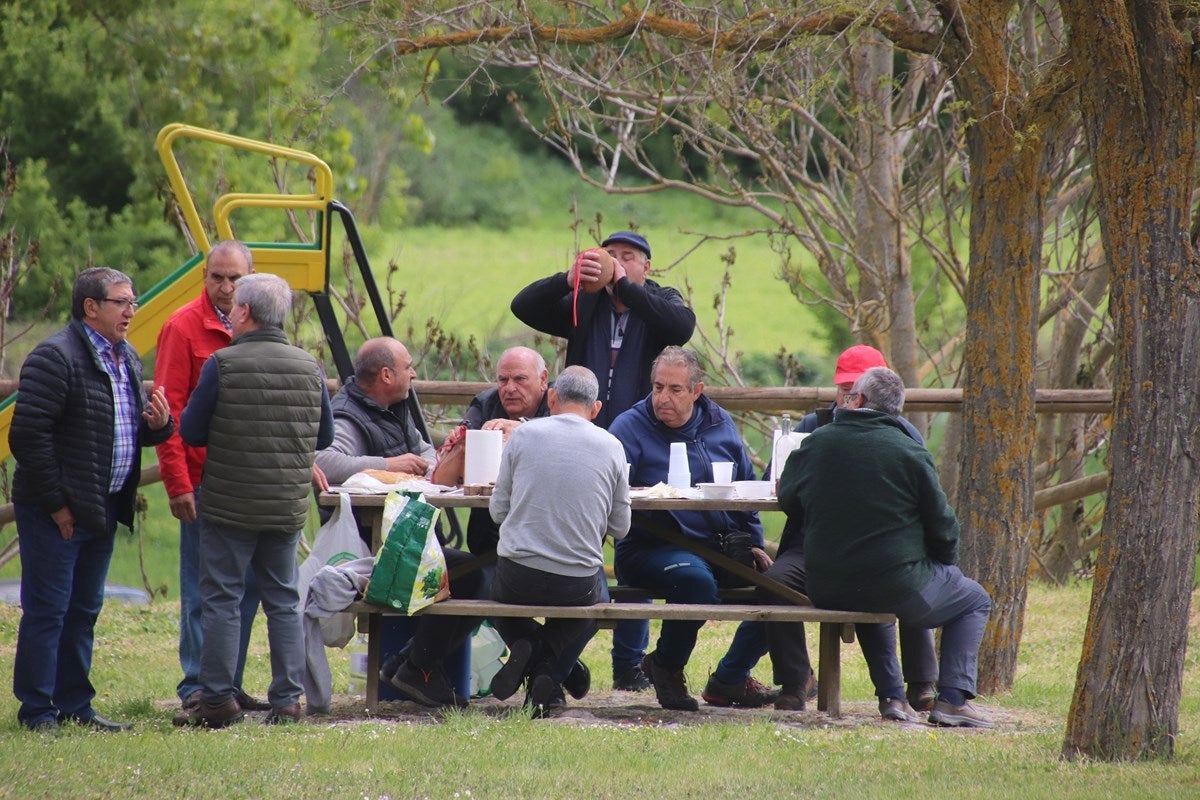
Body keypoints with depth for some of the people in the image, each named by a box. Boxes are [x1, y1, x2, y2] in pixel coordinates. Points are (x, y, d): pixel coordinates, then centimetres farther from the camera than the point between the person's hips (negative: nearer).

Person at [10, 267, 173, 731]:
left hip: (102, 511, 9)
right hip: (56, 513, -9)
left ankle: (74, 705, 21)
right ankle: (36, 710, 2)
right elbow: (28, 434, -20)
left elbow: (130, 432, 26)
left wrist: (158, 426, 1)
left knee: (84, 611, 14)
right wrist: (55, 502, -18)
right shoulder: (56, 358, -15)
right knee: (47, 610, -4)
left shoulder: (126, 359, 14)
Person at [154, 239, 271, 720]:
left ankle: (229, 685, 16)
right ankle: (196, 689, 0)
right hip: (204, 482, -6)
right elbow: (169, 411, -9)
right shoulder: (184, 328, -6)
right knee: (202, 590, -3)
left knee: (247, 585, 9)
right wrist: (178, 483, -14)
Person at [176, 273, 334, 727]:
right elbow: (325, 438, 10)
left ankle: (218, 701, 1)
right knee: (283, 601, 11)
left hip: (229, 503, -4)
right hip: (288, 506, 4)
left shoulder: (223, 365, -11)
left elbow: (190, 432, -5)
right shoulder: (310, 368, 1)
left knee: (221, 600, 2)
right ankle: (287, 700, 9)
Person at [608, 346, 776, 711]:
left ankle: (731, 677, 8)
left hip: (720, 544, 6)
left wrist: (753, 545, 15)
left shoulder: (719, 425, 13)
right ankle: (666, 666, -6)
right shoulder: (630, 428, -3)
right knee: (697, 581, -36)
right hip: (652, 548, -6)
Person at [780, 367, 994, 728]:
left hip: (826, 590, 4)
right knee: (975, 601, 18)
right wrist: (944, 562, 16)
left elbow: (788, 501, 12)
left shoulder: (815, 444, -2)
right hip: (898, 588, -4)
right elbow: (942, 526, -5)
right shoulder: (910, 453, -11)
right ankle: (952, 699, 3)